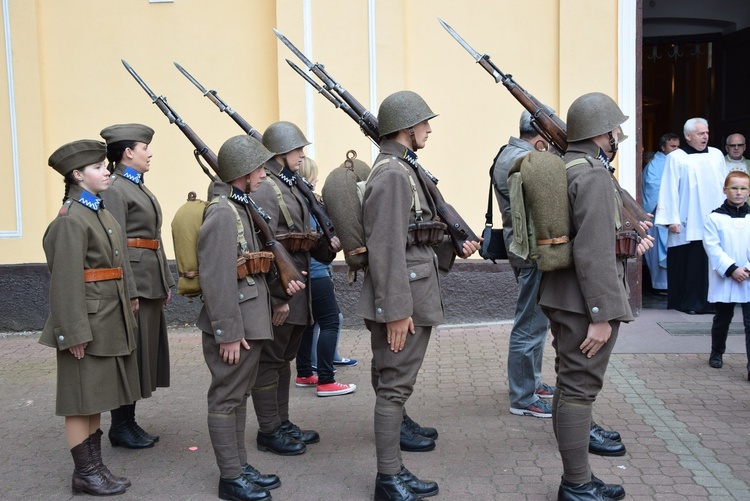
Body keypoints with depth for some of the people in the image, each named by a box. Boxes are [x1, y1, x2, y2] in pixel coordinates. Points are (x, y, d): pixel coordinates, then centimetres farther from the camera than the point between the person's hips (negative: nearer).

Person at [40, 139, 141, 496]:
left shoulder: (102, 213, 13)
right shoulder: (71, 221, -16)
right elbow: (67, 282, -19)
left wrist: (126, 312, 17)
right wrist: (76, 333, -20)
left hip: (110, 322, 9)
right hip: (88, 323, -9)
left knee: (95, 398, 16)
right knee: (81, 401, 3)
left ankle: (95, 467, 26)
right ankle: (84, 474, 15)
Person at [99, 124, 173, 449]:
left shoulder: (138, 187, 18)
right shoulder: (115, 189, -11)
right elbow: (115, 245, -18)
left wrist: (165, 282, 17)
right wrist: (128, 292, -21)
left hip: (151, 281, 10)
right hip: (134, 279, -10)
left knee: (146, 352, 13)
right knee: (130, 353, -2)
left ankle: (129, 422, 23)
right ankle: (120, 427, 10)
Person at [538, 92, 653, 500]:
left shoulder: (565, 168, 13)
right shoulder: (594, 175, -18)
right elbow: (594, 252, -24)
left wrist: (625, 240, 20)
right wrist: (602, 315, -22)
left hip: (563, 297, 10)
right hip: (585, 301, -10)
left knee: (572, 385, 15)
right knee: (579, 388, -2)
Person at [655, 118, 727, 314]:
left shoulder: (716, 155, 12)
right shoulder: (676, 158, 0)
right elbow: (669, 190, -5)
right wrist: (672, 219, -11)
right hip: (688, 223, -4)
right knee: (689, 263, -1)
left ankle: (709, 300, 11)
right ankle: (689, 302, 8)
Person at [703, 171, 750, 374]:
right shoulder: (715, 218, -2)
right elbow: (713, 248, -8)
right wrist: (732, 269, -16)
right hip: (724, 280, -1)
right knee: (722, 320, 15)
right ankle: (716, 354, 36)